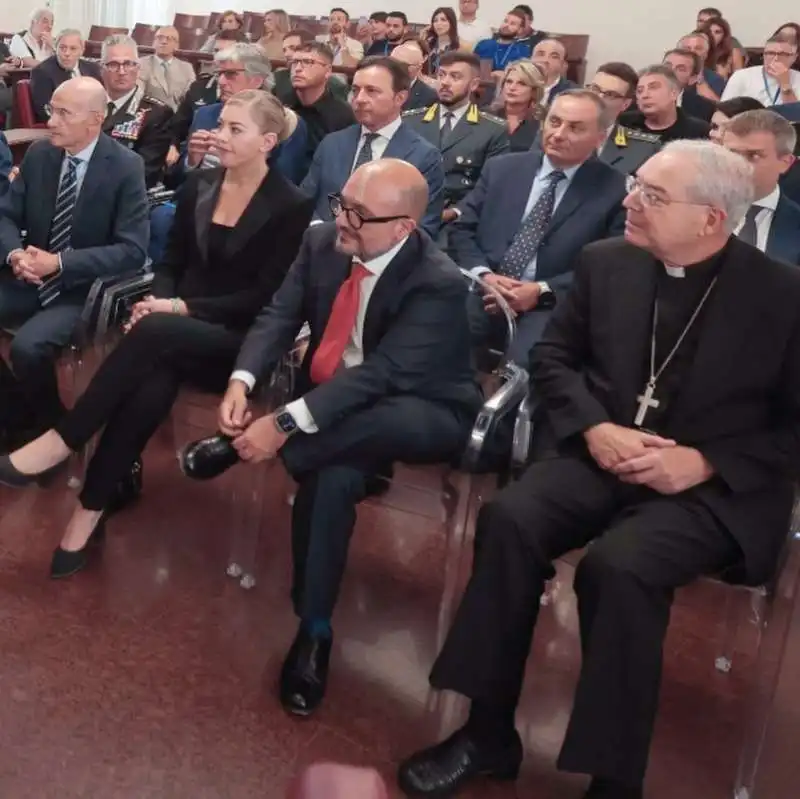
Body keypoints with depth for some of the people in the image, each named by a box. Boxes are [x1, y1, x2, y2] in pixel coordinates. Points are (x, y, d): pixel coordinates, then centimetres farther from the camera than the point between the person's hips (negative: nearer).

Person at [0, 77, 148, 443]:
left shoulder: (125, 167, -12)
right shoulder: (38, 154, 3)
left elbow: (132, 250, -16)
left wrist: (59, 262, -23)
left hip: (83, 290, -5)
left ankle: (45, 428, 0)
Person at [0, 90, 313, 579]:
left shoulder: (291, 205, -7)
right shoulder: (198, 186, 10)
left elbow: (267, 298, -11)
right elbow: (172, 262, 15)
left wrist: (182, 308, -17)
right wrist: (159, 300, -8)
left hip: (241, 341, -4)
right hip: (176, 334, 4)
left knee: (154, 332, -35)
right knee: (149, 389, -31)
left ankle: (63, 441, -23)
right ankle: (92, 510, -21)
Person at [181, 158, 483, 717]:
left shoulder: (439, 284, -25)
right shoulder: (323, 242, -5)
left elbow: (381, 373, -32)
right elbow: (280, 317, -5)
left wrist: (284, 425, -38)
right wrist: (242, 381, -26)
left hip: (423, 414, -4)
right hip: (338, 400, 5)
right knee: (334, 475, -30)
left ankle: (236, 446, -23)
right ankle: (314, 629, -19)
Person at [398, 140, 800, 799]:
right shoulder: (606, 262, 5)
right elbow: (553, 357, 10)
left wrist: (705, 463, -16)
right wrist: (594, 429, -9)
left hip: (714, 489, -3)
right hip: (600, 456, 4)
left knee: (618, 566, -33)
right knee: (509, 520, -26)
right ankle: (489, 732, -10)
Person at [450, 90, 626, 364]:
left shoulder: (615, 191, 4)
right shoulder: (501, 168, 14)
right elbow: (462, 228, 12)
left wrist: (543, 291, -13)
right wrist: (482, 274, -9)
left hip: (553, 304, -3)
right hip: (484, 292, 3)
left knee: (526, 362, -34)